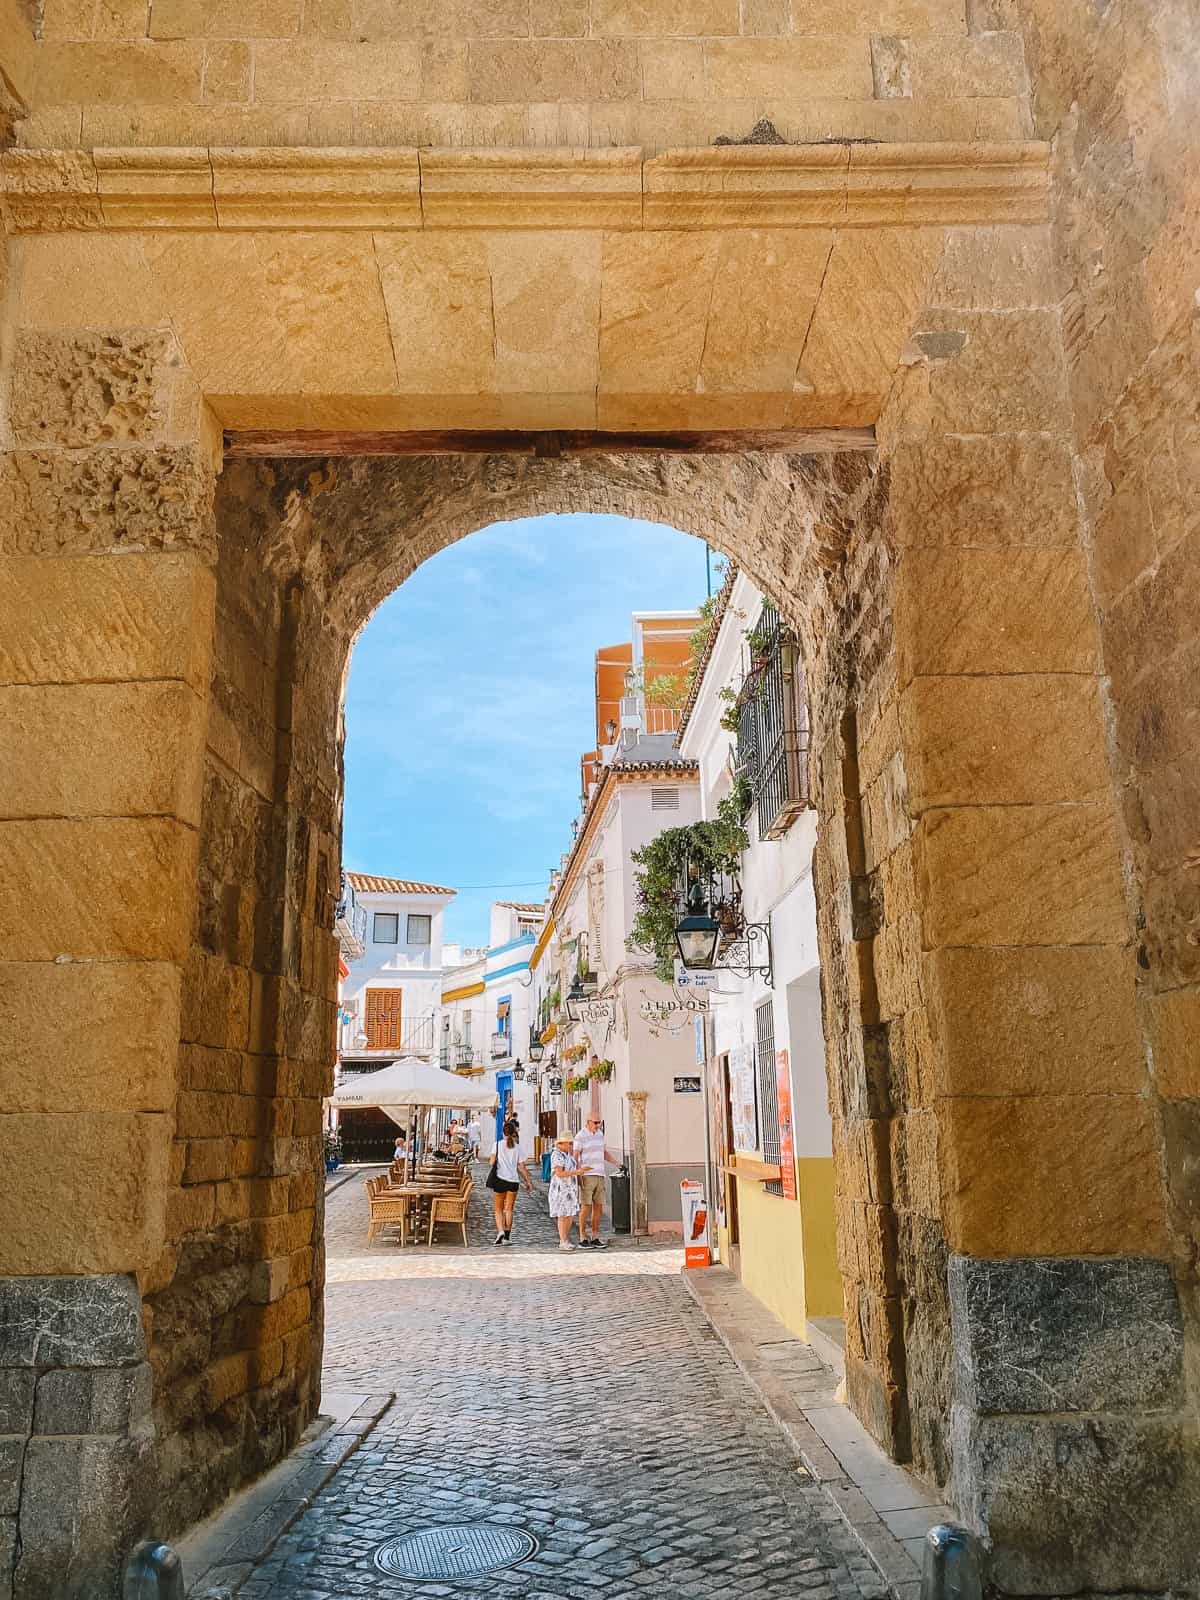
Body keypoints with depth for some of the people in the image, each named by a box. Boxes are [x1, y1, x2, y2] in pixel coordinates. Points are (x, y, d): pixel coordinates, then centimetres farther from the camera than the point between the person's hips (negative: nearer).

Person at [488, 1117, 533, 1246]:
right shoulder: (517, 1147, 3)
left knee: (498, 1209, 10)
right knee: (509, 1209, 15)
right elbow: (522, 1167, 4)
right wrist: (528, 1182, 12)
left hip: (499, 1179, -2)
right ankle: (507, 1236, 14)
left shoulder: (498, 1144, -2)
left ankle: (500, 1231, -12)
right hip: (513, 1181, 2)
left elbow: (492, 1162, -2)